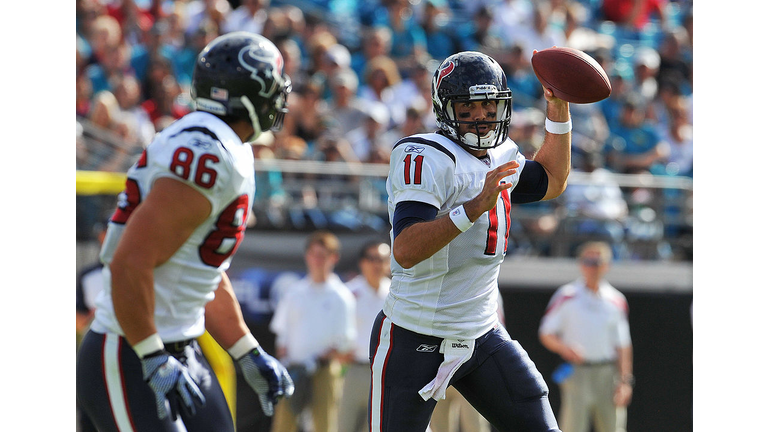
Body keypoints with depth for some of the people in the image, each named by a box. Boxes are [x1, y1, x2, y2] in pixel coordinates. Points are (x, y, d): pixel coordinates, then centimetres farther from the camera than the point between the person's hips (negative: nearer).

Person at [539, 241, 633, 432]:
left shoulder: (616, 300, 9)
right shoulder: (566, 297, 2)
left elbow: (623, 344, 10)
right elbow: (546, 335, 1)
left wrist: (625, 380, 1)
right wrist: (565, 349, -19)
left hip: (608, 373, 3)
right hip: (576, 371, -3)